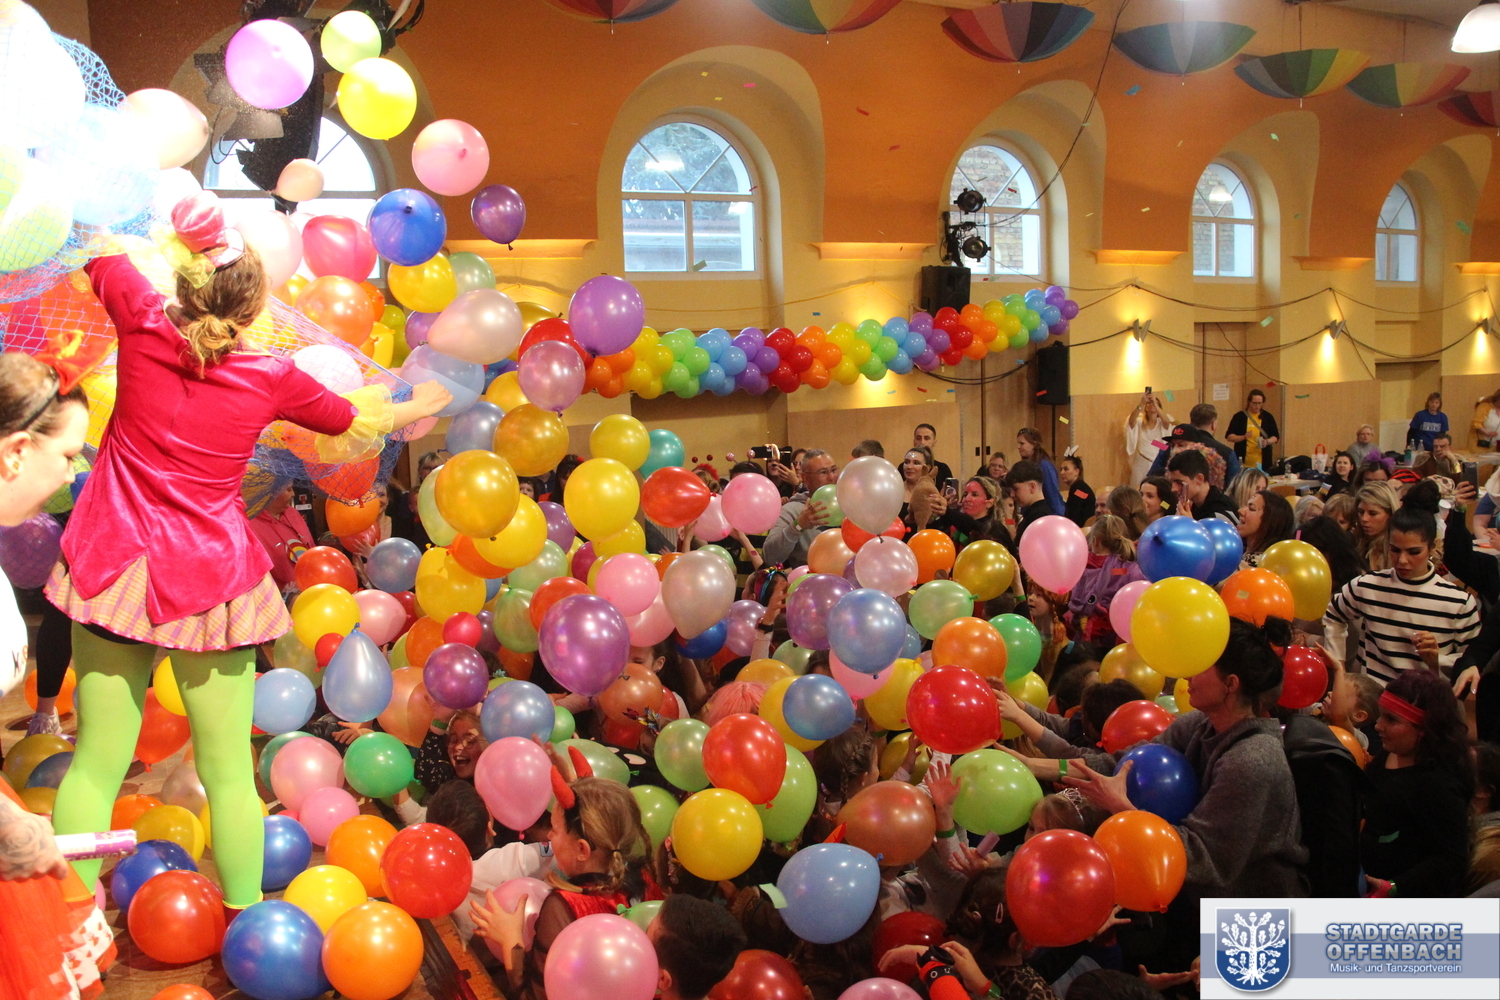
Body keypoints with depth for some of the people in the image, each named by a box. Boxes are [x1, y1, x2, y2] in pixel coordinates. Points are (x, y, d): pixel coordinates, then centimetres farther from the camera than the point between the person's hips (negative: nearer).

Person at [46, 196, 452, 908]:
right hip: (210, 579, -2)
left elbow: (98, 253, 15)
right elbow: (346, 419, 13)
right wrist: (411, 408, 30)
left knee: (96, 763, 12)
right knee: (229, 773, 9)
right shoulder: (272, 378, -7)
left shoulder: (144, 328, -6)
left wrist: (182, 226, 22)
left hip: (118, 564, 2)